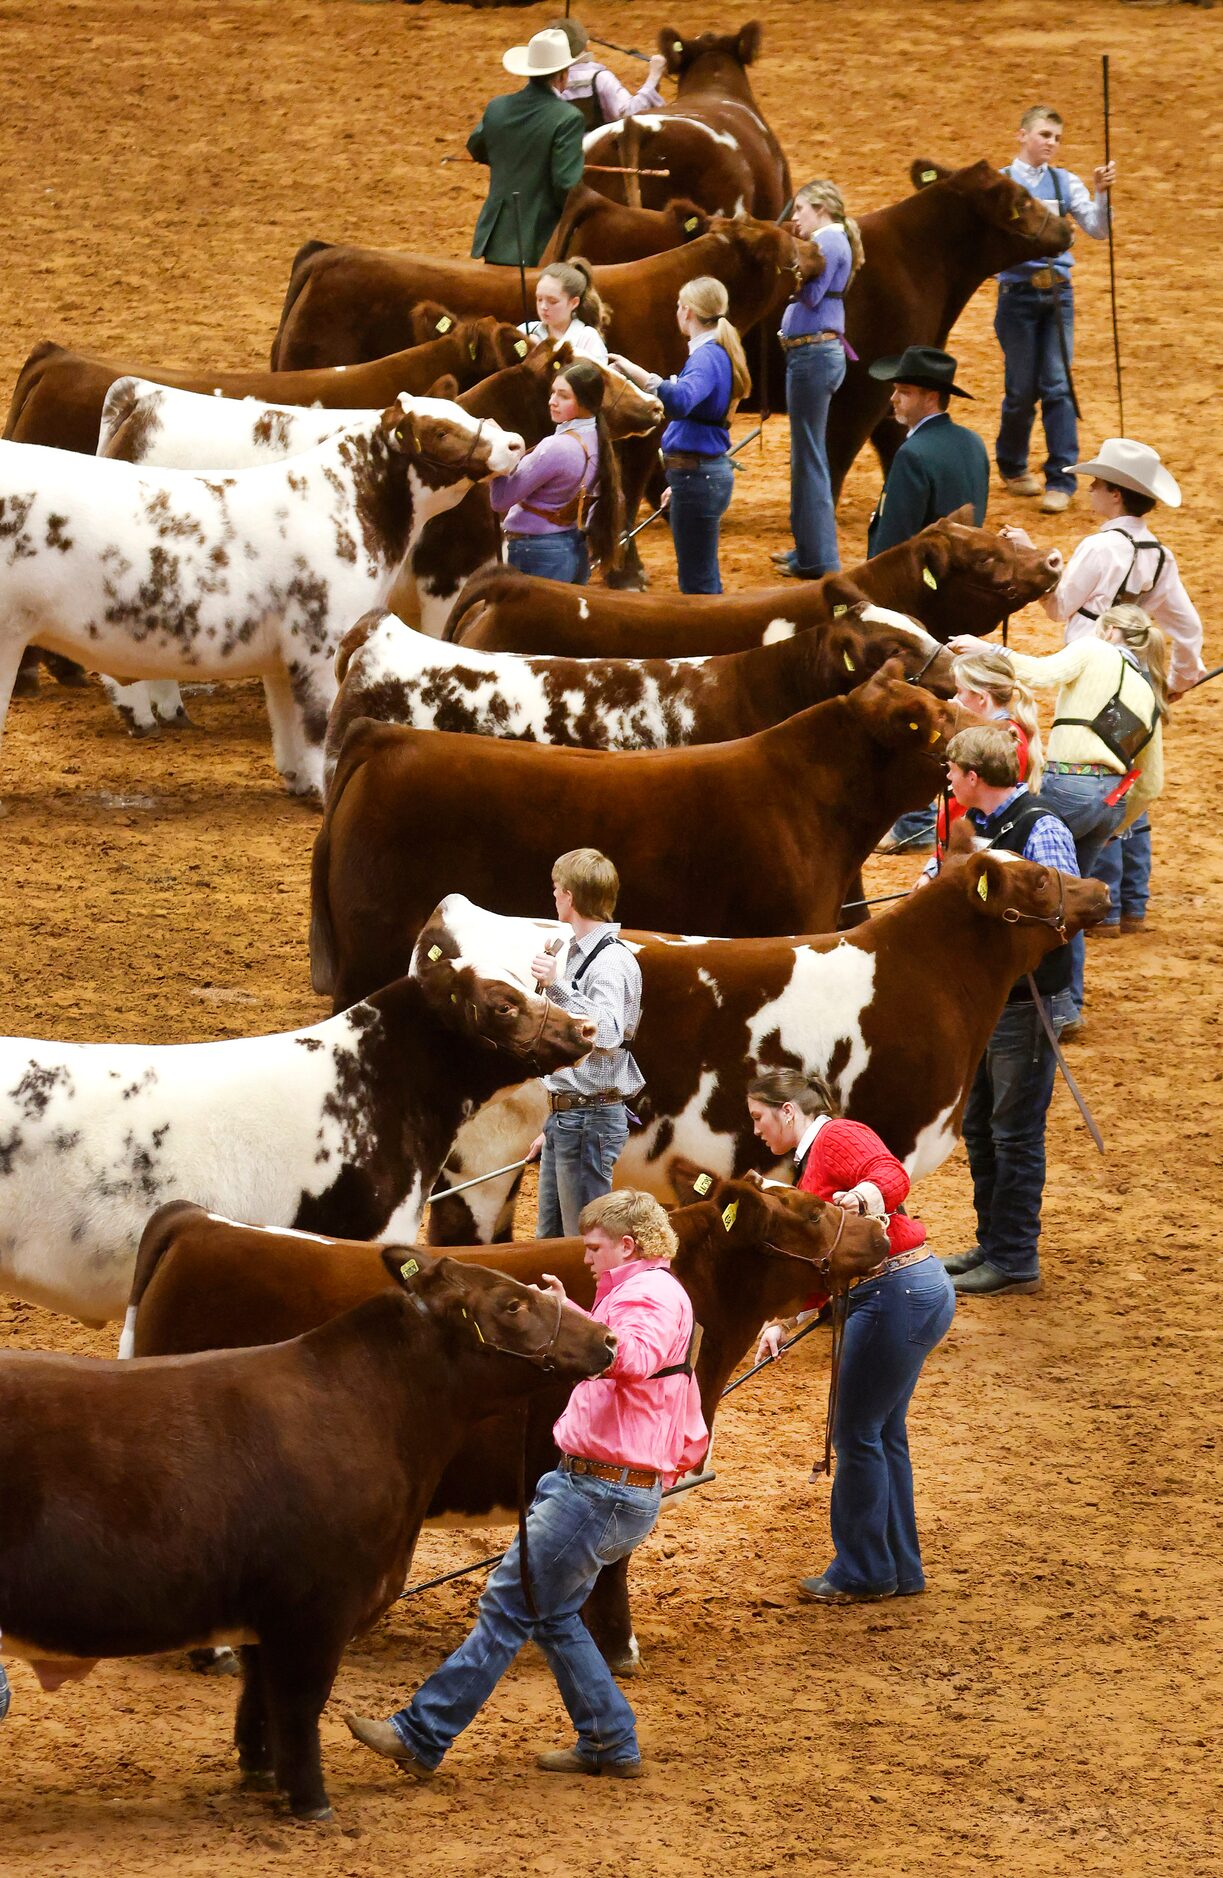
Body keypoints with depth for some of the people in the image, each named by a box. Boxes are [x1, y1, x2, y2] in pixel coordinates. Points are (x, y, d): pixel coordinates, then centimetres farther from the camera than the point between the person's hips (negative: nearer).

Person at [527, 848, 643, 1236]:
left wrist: (557, 987, -33)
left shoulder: (612, 962, -14)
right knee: (550, 1240, 14)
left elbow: (608, 1034, -31)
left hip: (592, 1121, -10)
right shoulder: (575, 955, 17)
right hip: (564, 1117, 10)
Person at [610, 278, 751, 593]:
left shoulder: (706, 357, -18)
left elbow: (680, 400, -39)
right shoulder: (717, 353, 14)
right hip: (707, 470, 10)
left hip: (697, 476, -10)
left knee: (697, 581, -6)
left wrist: (639, 375, -46)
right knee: (703, 578, 19)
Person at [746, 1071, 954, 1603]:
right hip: (915, 1292, 11)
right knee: (883, 1434, 16)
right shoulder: (809, 1164, 21)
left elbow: (892, 1175, -28)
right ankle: (899, 1569, 24)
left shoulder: (837, 1138, -9)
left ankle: (862, 1573, 7)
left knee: (857, 1433, -2)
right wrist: (781, 1321, 17)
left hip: (897, 1294, -11)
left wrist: (864, 1193, -49)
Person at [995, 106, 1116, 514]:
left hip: (1057, 292, 2)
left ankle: (1061, 481, -3)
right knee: (1021, 389, 5)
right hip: (1018, 292, -2)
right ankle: (1012, 467, 27)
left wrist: (1102, 193, -15)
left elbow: (1097, 230, 0)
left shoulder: (1065, 183, 7)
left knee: (1057, 385, -4)